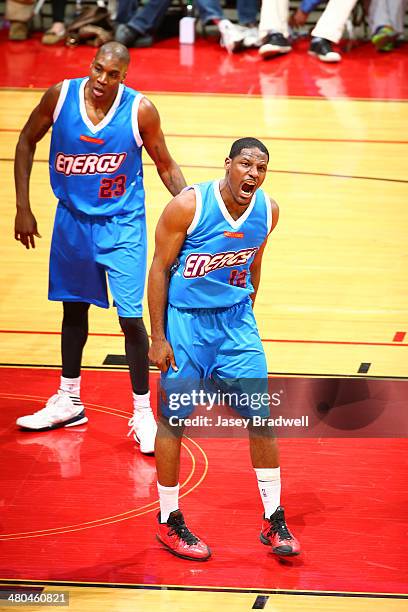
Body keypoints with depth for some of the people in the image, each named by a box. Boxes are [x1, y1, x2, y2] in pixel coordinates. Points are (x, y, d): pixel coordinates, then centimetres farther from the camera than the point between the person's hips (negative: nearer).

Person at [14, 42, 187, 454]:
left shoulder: (140, 111, -18)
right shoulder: (60, 95, -13)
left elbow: (165, 166, -4)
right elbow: (27, 143, 1)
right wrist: (23, 208, -2)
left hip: (121, 224, -3)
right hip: (72, 217, 3)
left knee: (131, 318, -8)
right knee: (73, 308, 17)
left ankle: (143, 414, 6)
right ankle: (68, 403, 33)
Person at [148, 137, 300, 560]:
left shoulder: (268, 211, -5)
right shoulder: (187, 206, -19)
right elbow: (160, 269, -12)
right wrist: (158, 338, -12)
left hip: (235, 320, 4)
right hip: (185, 320, -4)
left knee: (260, 416, 2)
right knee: (174, 421, 4)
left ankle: (273, 520, 13)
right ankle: (168, 522, 18)